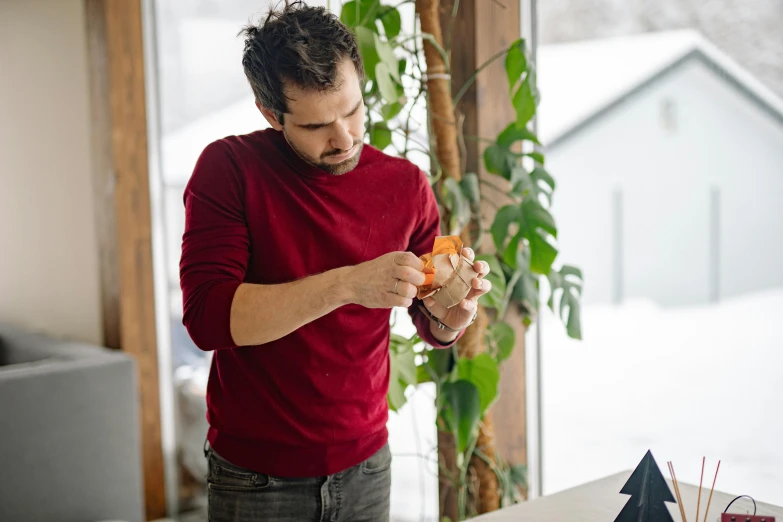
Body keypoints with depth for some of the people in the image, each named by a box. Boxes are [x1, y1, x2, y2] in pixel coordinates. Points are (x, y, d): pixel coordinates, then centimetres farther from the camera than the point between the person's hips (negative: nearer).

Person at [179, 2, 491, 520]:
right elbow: (207, 317, -23)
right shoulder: (230, 169, -12)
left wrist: (450, 317, -17)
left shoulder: (406, 184, -3)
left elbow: (431, 328, 7)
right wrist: (347, 285, -30)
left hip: (365, 464, 3)